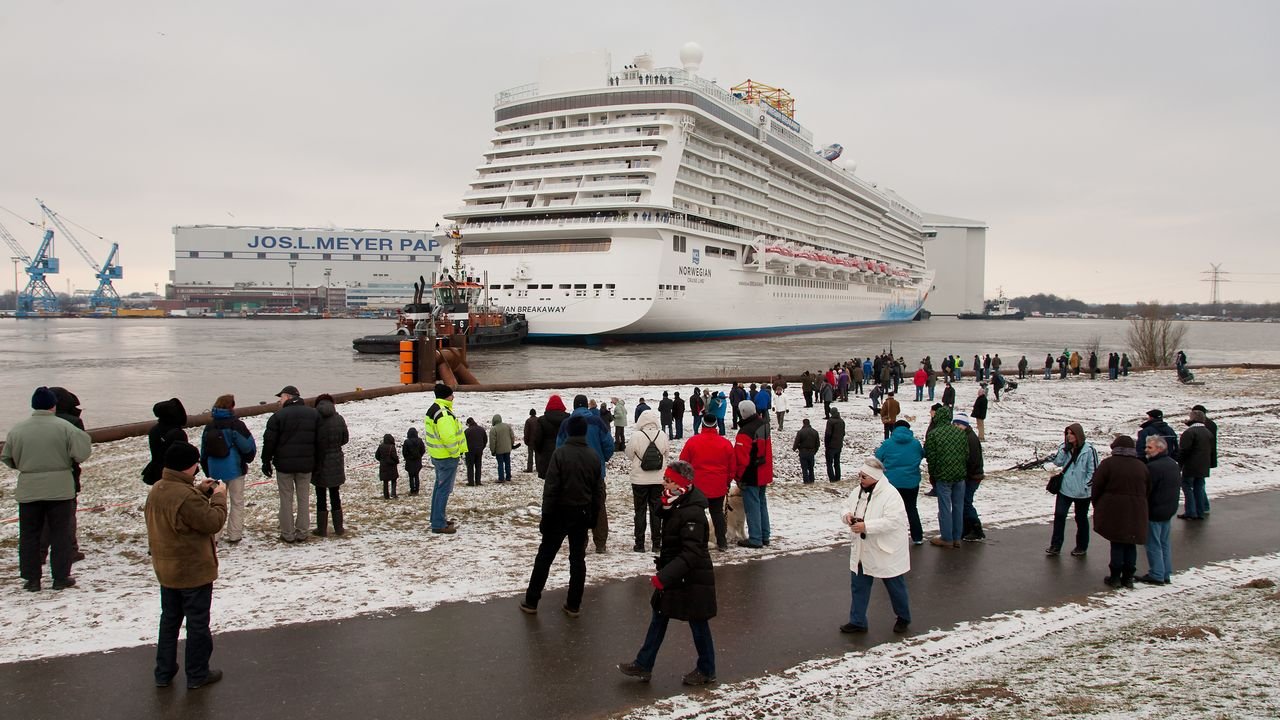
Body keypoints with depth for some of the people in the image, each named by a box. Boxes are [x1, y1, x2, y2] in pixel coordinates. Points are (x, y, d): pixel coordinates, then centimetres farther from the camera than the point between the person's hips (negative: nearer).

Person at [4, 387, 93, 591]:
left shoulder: (17, 430, -2)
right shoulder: (64, 427, -10)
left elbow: (7, 459, 7)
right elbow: (82, 452, -12)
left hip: (28, 491, 2)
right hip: (60, 489, -2)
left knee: (29, 535, 13)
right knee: (61, 534, 7)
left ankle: (31, 578, 15)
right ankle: (61, 577, 9)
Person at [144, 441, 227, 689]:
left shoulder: (156, 489, 1)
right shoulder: (186, 496, -29)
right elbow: (212, 522, -23)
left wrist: (201, 491, 6)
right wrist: (219, 497, -10)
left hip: (165, 570, 9)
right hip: (193, 571, -9)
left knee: (169, 621, 21)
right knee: (198, 623, 7)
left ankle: (164, 673, 29)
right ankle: (197, 675, 18)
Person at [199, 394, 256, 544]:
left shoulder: (209, 427, 8)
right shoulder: (236, 424, -10)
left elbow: (203, 452, 12)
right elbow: (248, 446, -13)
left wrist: (207, 472, 19)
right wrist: (247, 460, 7)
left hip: (215, 471, 5)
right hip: (235, 470, -5)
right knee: (237, 503, 6)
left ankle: (213, 536, 8)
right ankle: (234, 535, 6)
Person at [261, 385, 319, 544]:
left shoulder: (278, 416, -9)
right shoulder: (314, 414, 4)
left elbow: (269, 442, -7)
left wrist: (266, 462, 3)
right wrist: (316, 463, 14)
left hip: (284, 465, -3)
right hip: (306, 465, 3)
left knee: (286, 499, 5)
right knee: (303, 498, 10)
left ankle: (288, 534, 7)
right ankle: (302, 532, 12)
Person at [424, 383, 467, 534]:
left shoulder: (433, 409, 11)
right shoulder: (444, 414, -23)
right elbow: (449, 437, -31)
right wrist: (456, 452, -17)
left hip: (437, 454, 11)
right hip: (447, 457, -11)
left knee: (439, 486, 20)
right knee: (444, 489, -5)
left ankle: (437, 518, 32)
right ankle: (438, 524, -2)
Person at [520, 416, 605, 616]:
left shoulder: (560, 454, -15)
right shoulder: (594, 456, -1)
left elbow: (551, 488, -15)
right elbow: (599, 490, 6)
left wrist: (546, 515, -8)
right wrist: (594, 515, 15)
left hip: (560, 513, -3)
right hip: (582, 514, 3)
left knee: (545, 556, 6)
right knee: (578, 558, 10)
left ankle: (531, 601, 11)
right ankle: (573, 605, 12)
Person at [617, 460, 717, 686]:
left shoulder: (692, 514, -26)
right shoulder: (676, 507, 4)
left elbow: (691, 554, -30)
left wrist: (664, 577, -33)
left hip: (692, 580, -9)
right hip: (675, 576, 9)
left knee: (698, 624, 7)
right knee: (659, 617, 13)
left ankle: (706, 671, 25)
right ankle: (643, 665, 23)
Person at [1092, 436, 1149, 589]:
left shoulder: (1108, 464, -6)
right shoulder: (1142, 466, 7)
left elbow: (1097, 487, -6)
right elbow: (1148, 490, 12)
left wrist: (1097, 506, 8)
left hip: (1113, 511, -3)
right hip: (1135, 512, 3)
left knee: (1117, 544, 3)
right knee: (1130, 544, 11)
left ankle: (1115, 577, 7)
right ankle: (1128, 577, 15)